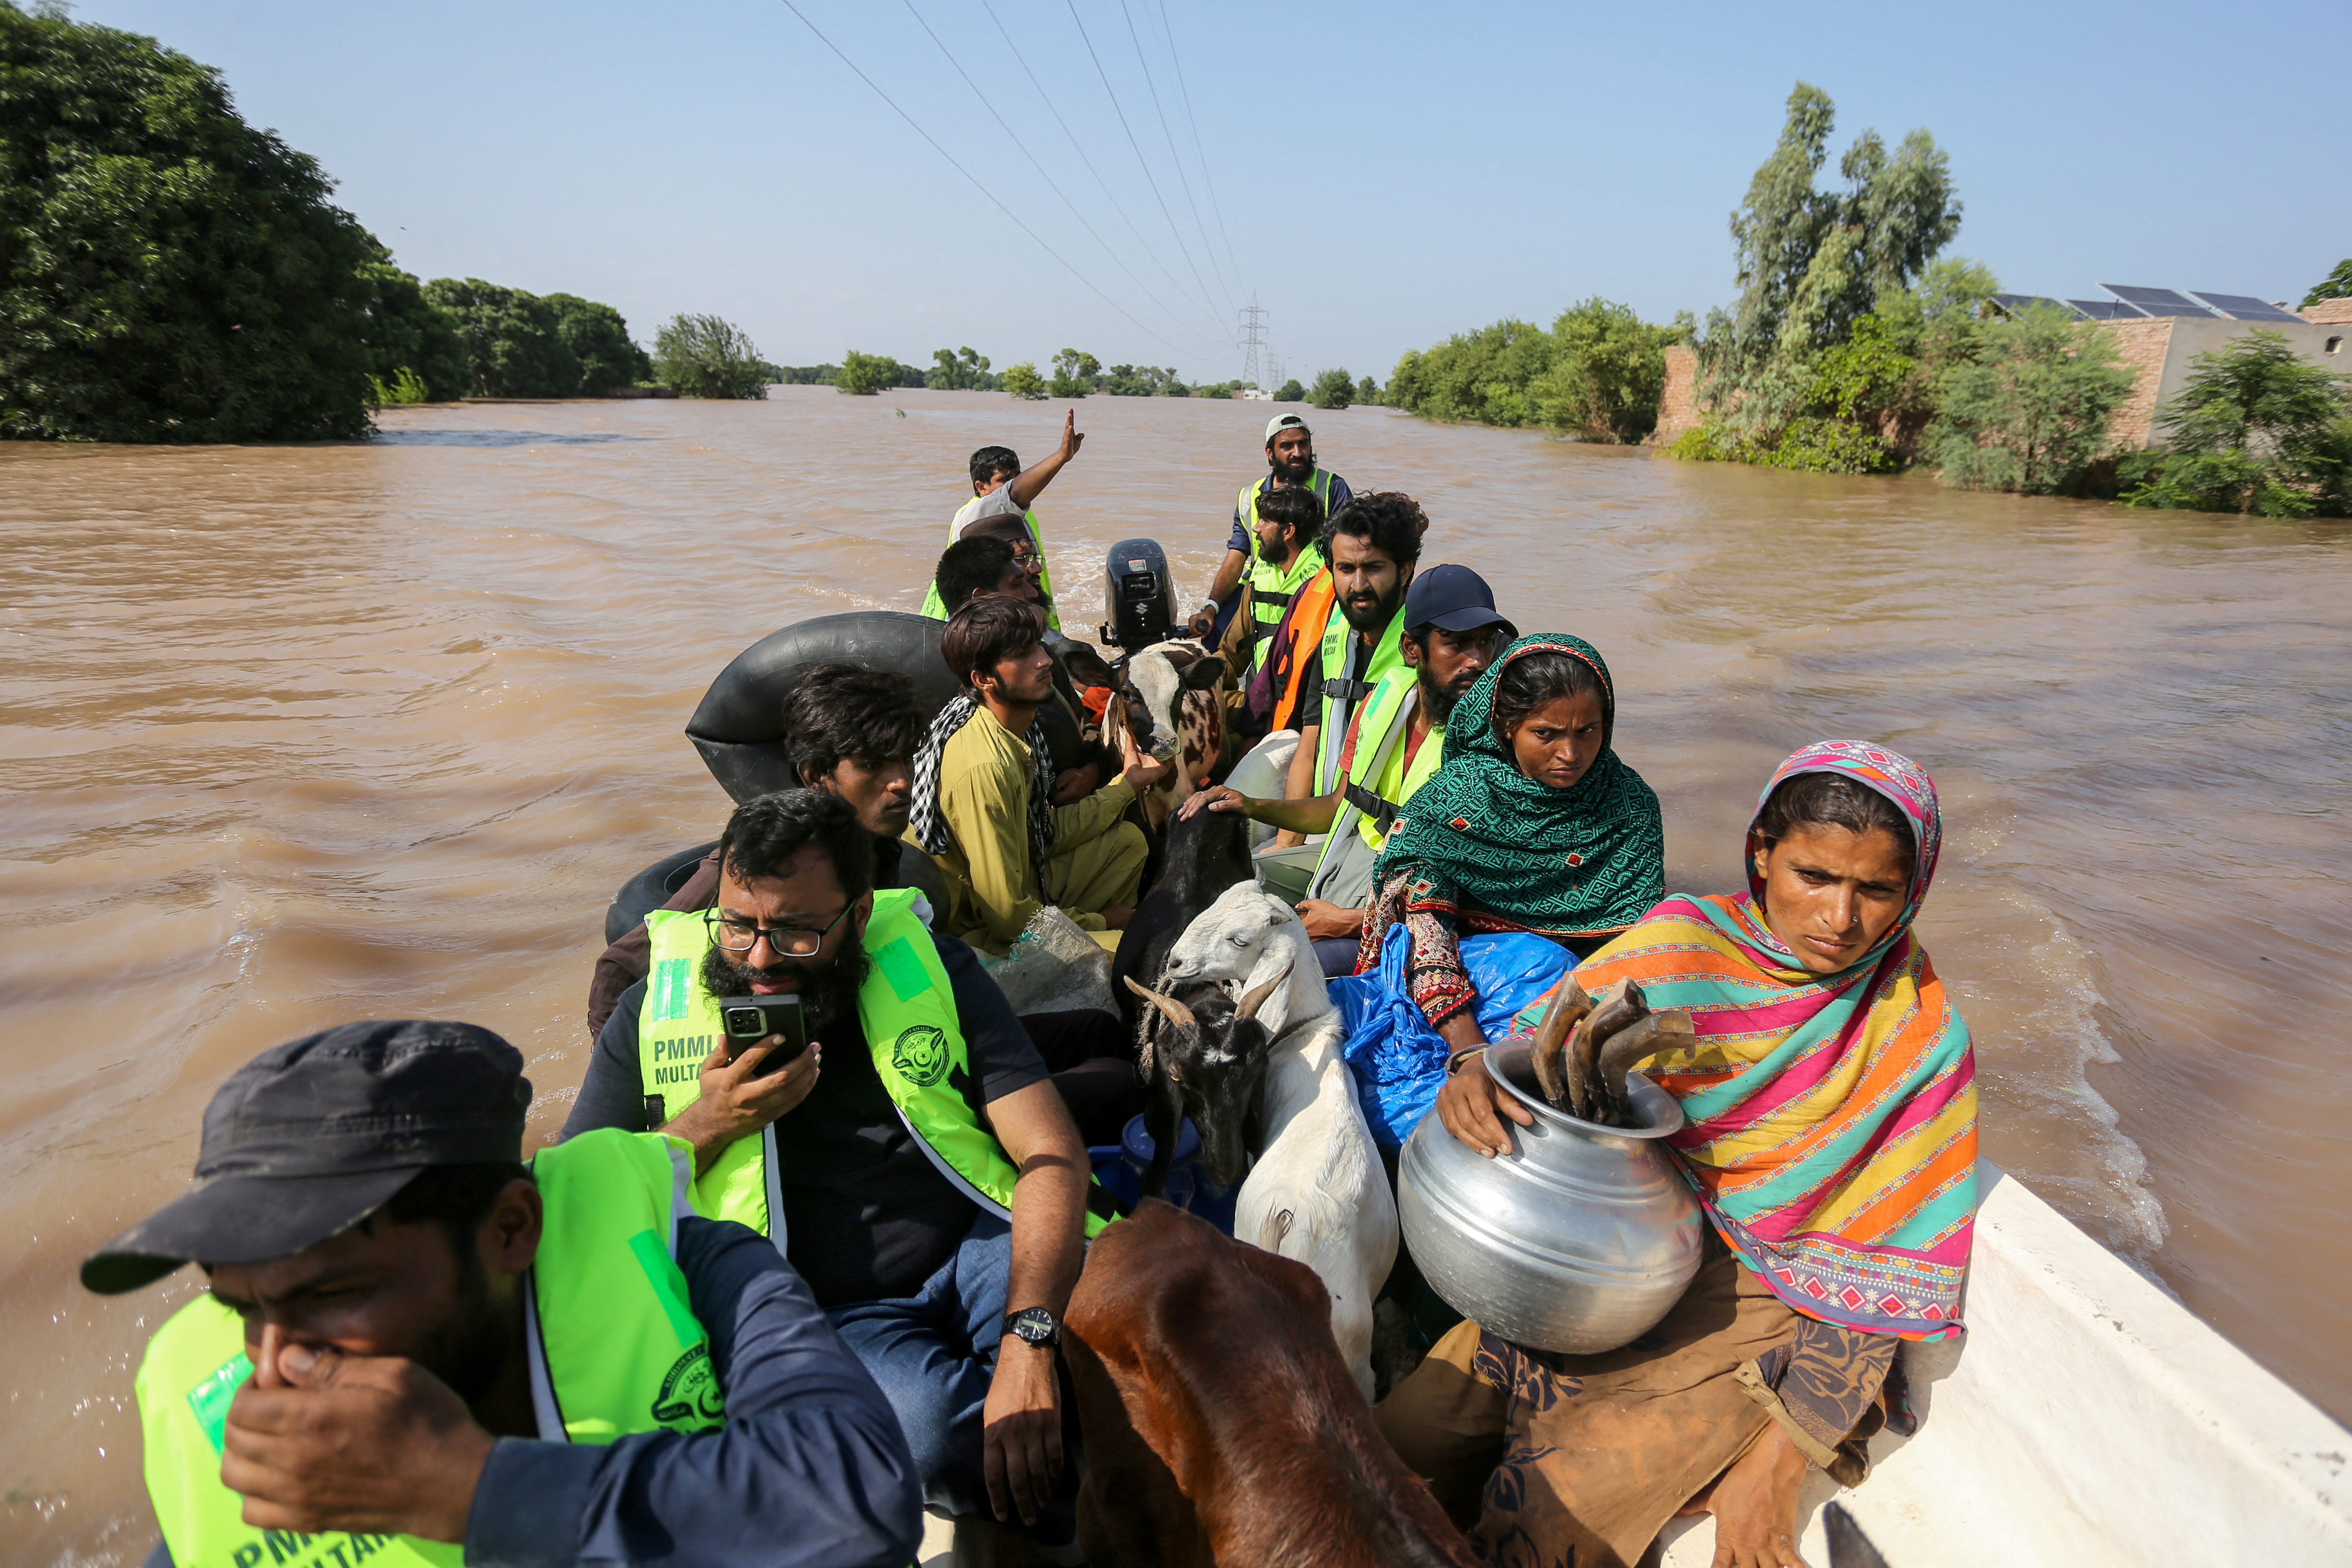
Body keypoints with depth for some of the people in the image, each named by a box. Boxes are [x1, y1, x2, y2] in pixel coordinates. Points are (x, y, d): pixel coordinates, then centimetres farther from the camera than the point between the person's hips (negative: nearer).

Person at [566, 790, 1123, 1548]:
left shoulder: (931, 968, -1)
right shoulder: (657, 1013, 2)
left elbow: (1052, 1154, -7)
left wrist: (1028, 1343, -23)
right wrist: (701, 1129, -13)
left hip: (978, 1249, 1)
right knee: (931, 1423, -34)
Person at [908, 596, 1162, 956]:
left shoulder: (1020, 725, -2)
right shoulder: (984, 768, -31)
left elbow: (1049, 832, 6)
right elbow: (1007, 915, -27)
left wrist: (1129, 782, 10)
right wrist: (1096, 922, -11)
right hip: (982, 936, -10)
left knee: (1128, 839, 18)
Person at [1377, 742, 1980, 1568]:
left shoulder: (1921, 1039, -10)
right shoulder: (1685, 942, -7)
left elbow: (1885, 1278, -8)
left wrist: (1778, 1461, -12)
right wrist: (1473, 1081, -27)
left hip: (1764, 1305, -2)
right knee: (1402, 1434, -10)